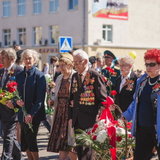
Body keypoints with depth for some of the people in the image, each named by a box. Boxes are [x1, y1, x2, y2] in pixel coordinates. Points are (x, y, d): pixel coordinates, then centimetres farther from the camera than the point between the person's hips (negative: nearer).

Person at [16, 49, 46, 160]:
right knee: (24, 141, 8)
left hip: (34, 114, -6)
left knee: (31, 140, -3)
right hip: (23, 113, 6)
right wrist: (17, 101, -7)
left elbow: (40, 97, -12)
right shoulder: (20, 76, 11)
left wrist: (31, 114, -18)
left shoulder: (39, 75, -7)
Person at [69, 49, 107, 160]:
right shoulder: (75, 76, 13)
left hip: (90, 121, -6)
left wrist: (98, 118, -12)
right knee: (79, 149, 10)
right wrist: (71, 116, 11)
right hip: (77, 121, 7)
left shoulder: (95, 75, -8)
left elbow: (103, 99, -9)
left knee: (87, 150, -6)